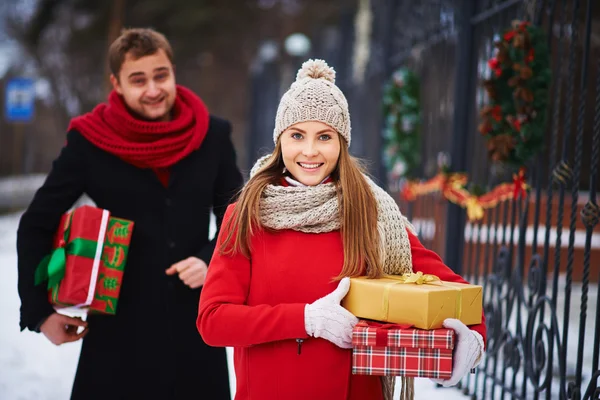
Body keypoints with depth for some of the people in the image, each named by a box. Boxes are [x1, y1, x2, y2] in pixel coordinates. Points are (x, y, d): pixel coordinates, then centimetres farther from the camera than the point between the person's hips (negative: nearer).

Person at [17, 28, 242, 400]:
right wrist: (40, 310, -3)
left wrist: (211, 260, -10)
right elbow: (36, 226, 1)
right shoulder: (89, 141, -6)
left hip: (196, 323, 2)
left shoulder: (212, 135, 0)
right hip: (119, 324, -2)